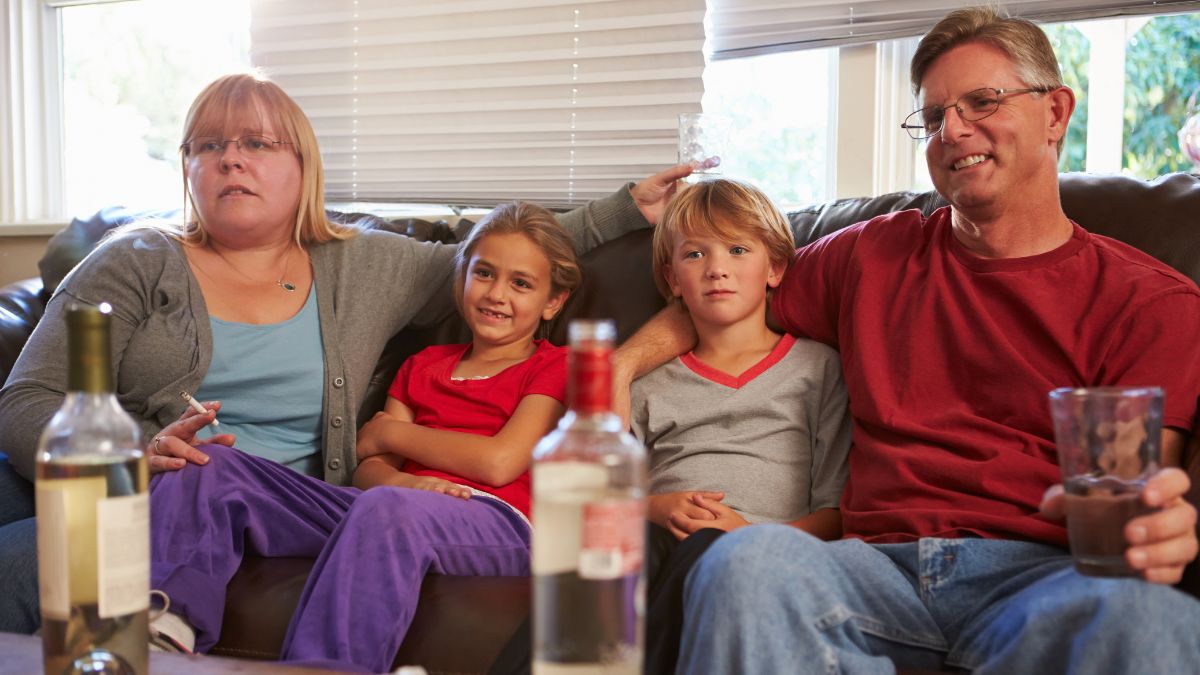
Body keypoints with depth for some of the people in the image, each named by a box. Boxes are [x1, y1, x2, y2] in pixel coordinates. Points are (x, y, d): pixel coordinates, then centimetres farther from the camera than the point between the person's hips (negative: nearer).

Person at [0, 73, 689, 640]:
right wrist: (137, 455, -19)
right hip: (146, 513, -2)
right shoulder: (139, 265, 9)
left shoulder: (362, 268, 17)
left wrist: (626, 208, 19)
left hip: (294, 528, 2)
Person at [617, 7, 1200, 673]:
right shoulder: (874, 256, 22)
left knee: (1143, 618, -40)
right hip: (884, 561, 3)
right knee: (745, 561, -33)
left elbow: (1133, 490, -1)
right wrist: (618, 367, 16)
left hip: (1042, 571, -2)